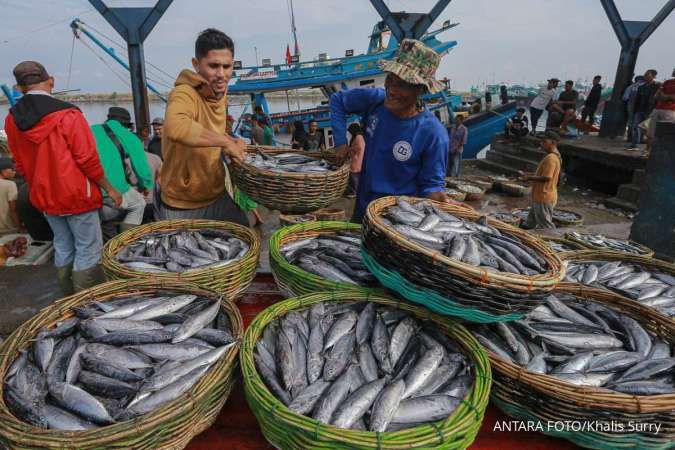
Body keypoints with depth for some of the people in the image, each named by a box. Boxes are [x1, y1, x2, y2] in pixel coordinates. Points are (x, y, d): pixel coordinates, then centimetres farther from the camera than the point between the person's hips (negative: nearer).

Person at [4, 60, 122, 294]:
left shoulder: (11, 120, 0)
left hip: (44, 198, 6)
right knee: (88, 250, 4)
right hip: (77, 196, -6)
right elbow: (88, 160, -18)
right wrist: (110, 189, -6)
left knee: (62, 248, 19)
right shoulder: (67, 115, -19)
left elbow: (21, 165, 8)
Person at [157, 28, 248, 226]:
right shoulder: (184, 94, -24)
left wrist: (232, 142, -3)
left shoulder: (220, 93, 1)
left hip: (218, 198, 7)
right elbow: (176, 128, -46)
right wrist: (225, 141, -35)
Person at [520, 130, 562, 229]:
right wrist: (531, 175, 13)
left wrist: (530, 178, -17)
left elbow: (547, 177, -27)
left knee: (546, 226, 0)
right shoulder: (554, 156, 13)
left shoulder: (551, 158, -21)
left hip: (544, 198, -11)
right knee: (529, 225, 18)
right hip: (540, 197, 11)